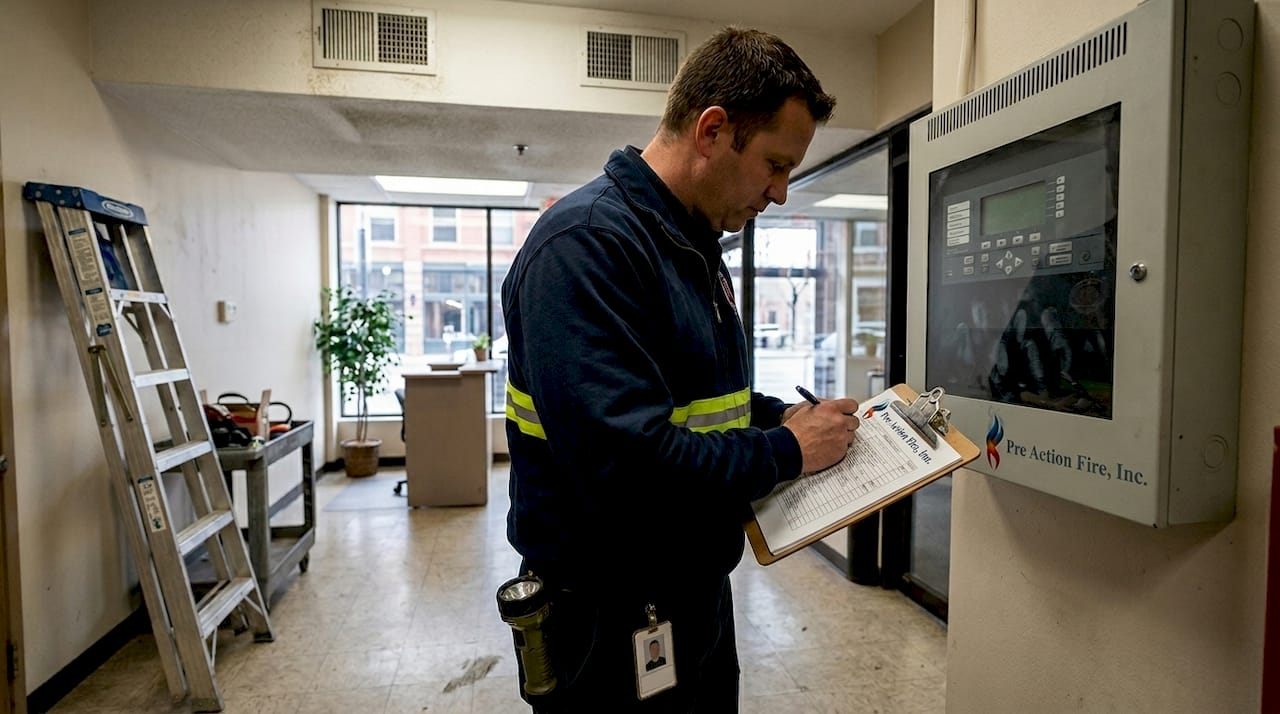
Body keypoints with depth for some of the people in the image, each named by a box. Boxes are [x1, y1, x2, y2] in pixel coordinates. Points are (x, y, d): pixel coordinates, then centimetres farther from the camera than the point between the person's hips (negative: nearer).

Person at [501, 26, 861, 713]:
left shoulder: (695, 247, 8)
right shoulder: (585, 242, -24)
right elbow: (627, 463, -32)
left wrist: (789, 416, 1)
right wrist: (786, 451, -19)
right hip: (612, 621, -9)